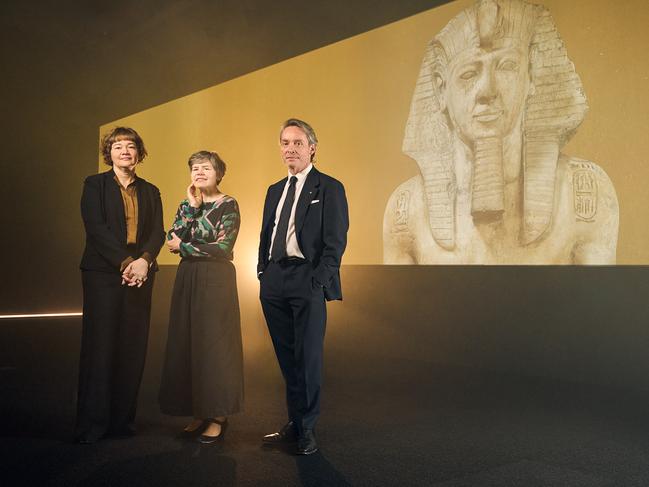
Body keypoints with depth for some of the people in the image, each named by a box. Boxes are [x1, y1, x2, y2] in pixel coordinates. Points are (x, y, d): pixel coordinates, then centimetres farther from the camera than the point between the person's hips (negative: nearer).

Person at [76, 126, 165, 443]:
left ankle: (123, 419, 10)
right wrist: (125, 263, -16)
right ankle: (92, 424, 5)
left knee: (133, 348, 1)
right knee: (100, 346, -3)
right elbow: (96, 228, -7)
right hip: (103, 274, -3)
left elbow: (158, 232, 6)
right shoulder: (95, 185, 6)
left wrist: (144, 260, -13)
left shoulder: (150, 191, 16)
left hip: (140, 275, 3)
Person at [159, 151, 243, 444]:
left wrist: (184, 247, -7)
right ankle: (199, 413, 18)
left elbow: (222, 247, -14)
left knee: (214, 343, -2)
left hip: (216, 280, -6)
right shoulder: (186, 205, 11)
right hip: (188, 279, 6)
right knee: (187, 343, 6)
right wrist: (192, 207, -7)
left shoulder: (228, 205, -5)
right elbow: (172, 239, -3)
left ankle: (218, 417, 9)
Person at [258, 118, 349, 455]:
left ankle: (306, 429, 12)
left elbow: (335, 241, -7)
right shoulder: (275, 191, 19)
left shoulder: (329, 188, 0)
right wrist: (263, 274, 10)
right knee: (287, 357, 12)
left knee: (308, 357, -1)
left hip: (308, 281, -6)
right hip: (274, 284, 6)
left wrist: (318, 281, -14)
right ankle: (294, 423, 24)